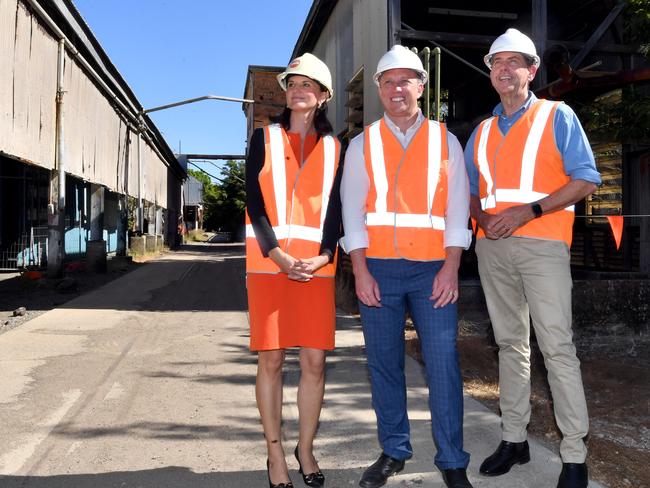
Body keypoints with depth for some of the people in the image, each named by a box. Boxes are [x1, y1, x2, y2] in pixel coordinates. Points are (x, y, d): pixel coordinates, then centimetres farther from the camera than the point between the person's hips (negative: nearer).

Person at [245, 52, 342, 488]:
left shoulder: (334, 149, 13)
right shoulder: (264, 139, 9)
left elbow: (335, 208, 7)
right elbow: (255, 202, -1)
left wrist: (324, 256, -10)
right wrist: (279, 256, -13)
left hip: (317, 266, 1)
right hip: (268, 263, -1)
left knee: (315, 360, 2)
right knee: (271, 359, 1)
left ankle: (306, 448, 20)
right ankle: (275, 453, 15)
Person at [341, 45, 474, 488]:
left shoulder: (445, 142, 11)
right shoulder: (362, 145, 11)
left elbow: (458, 209, 4)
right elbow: (352, 211, 4)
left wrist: (451, 268, -7)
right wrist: (360, 271, -6)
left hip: (433, 269, -1)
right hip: (378, 268, 1)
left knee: (443, 364, -3)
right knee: (384, 364, 7)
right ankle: (393, 452, 23)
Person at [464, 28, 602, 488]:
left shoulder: (557, 117, 4)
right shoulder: (482, 132, 17)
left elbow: (586, 179, -4)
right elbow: (471, 190, 19)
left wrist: (530, 210, -16)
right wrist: (483, 218, -4)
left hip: (541, 244, -4)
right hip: (492, 245, 5)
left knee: (557, 347, -6)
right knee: (510, 343, 10)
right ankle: (514, 438, 19)